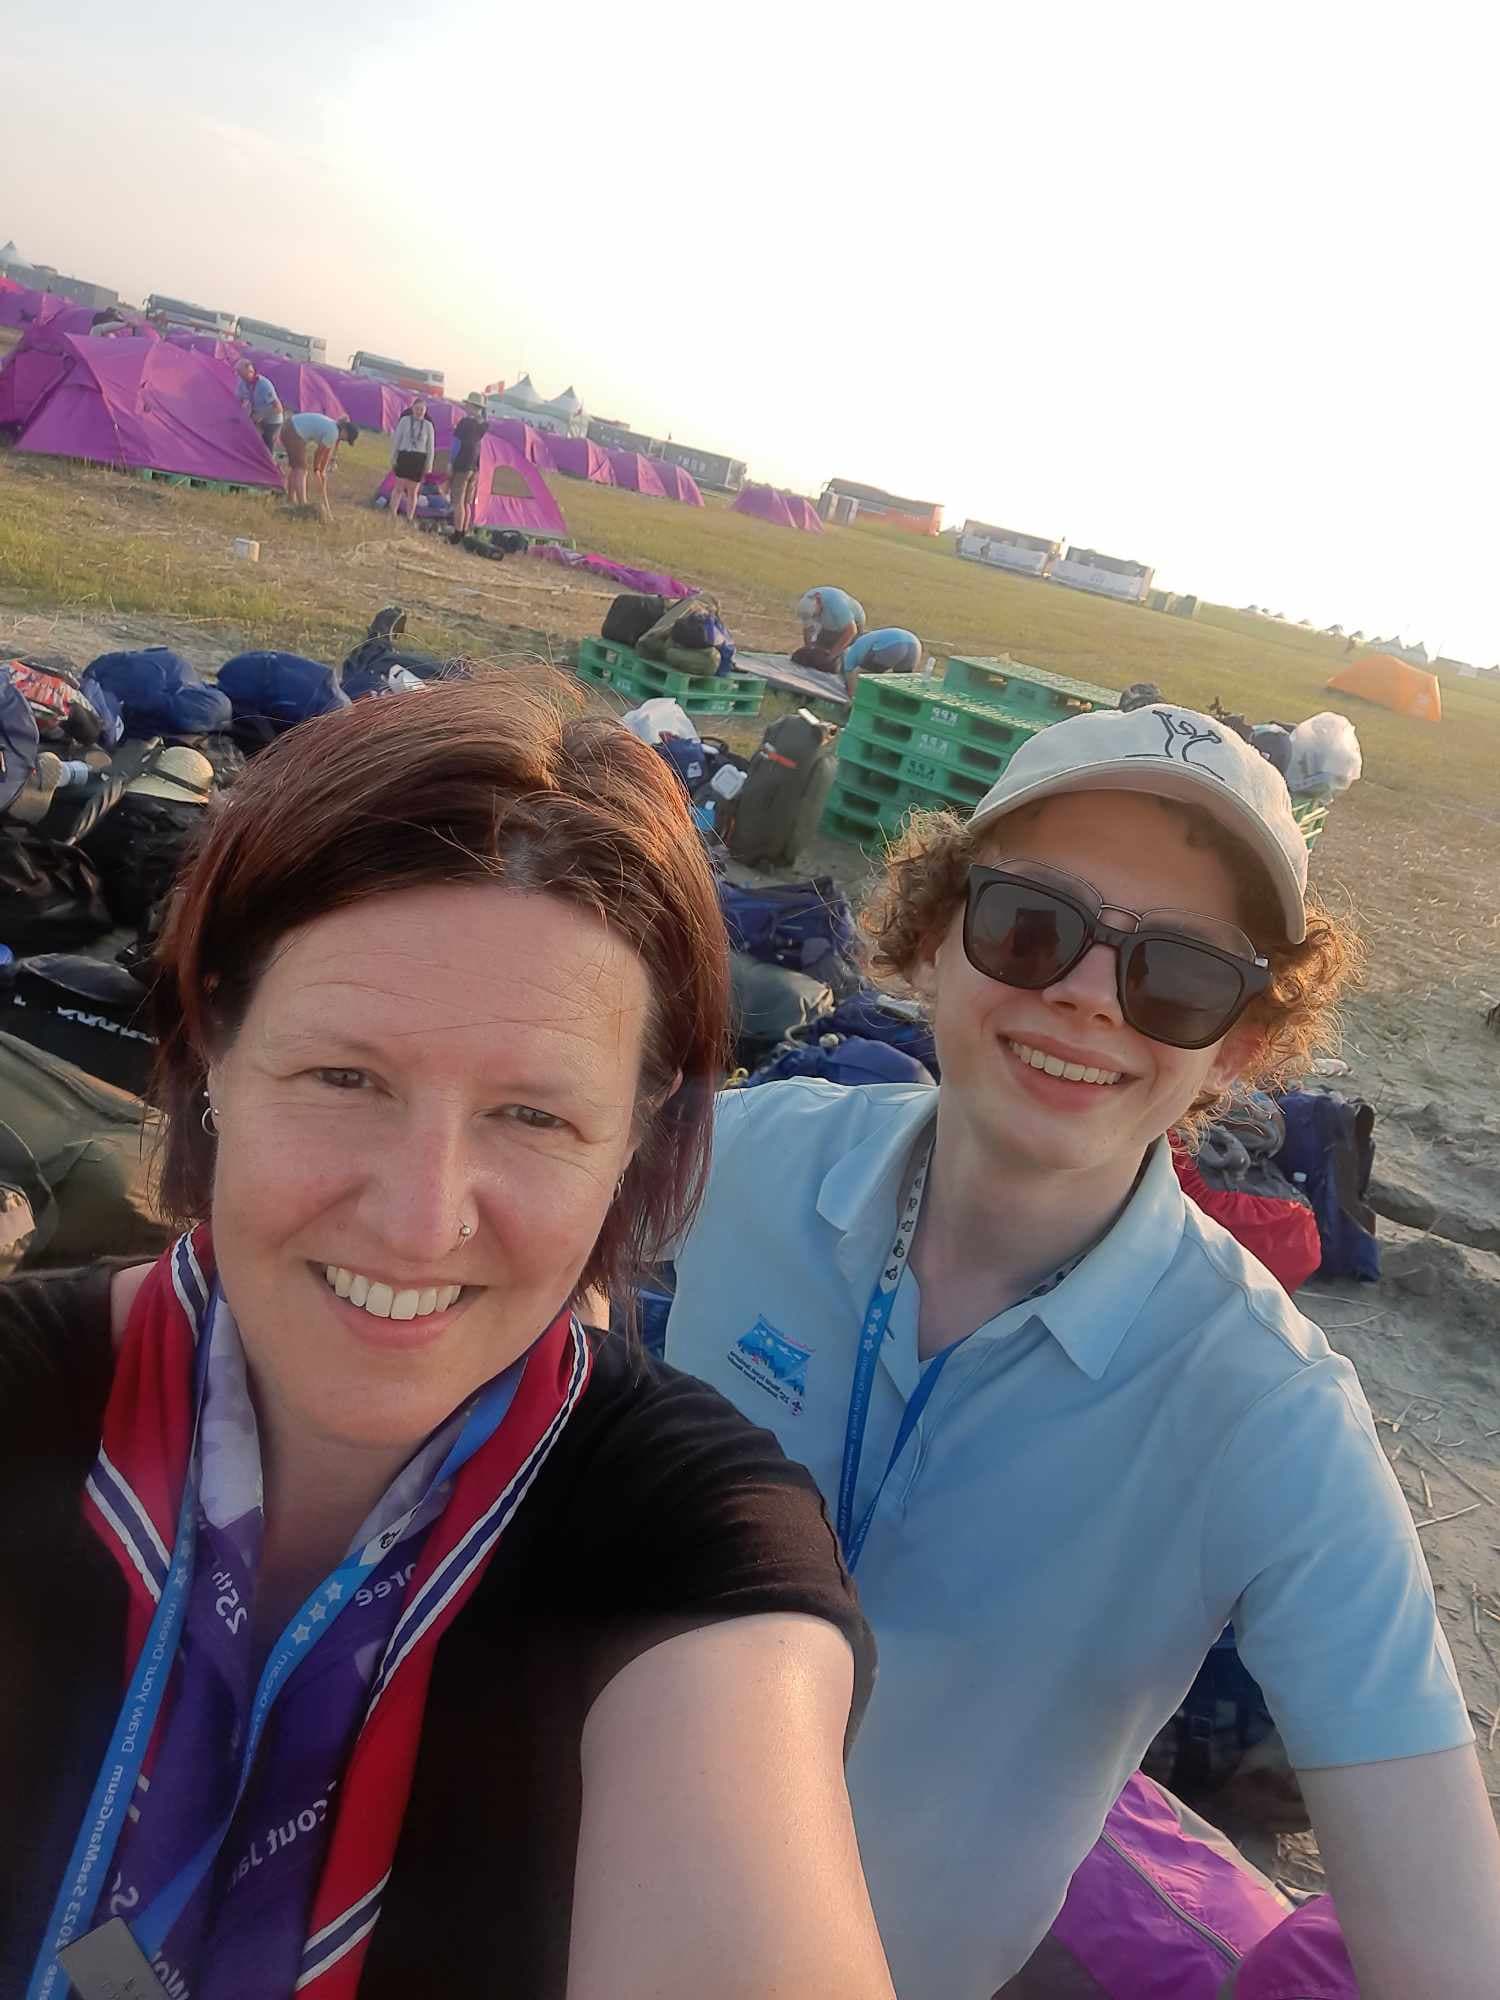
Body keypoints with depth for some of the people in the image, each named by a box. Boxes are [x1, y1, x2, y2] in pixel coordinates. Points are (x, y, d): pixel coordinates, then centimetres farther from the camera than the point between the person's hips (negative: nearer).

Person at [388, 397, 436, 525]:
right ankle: (393, 515, 4)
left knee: (413, 491, 6)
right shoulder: (405, 420, -1)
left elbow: (430, 447, 5)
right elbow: (396, 440, 1)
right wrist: (393, 458, -3)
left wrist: (429, 465, 2)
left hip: (419, 460, 1)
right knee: (399, 487, -2)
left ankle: (410, 519, 12)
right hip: (404, 457, -1)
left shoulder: (428, 425, 3)